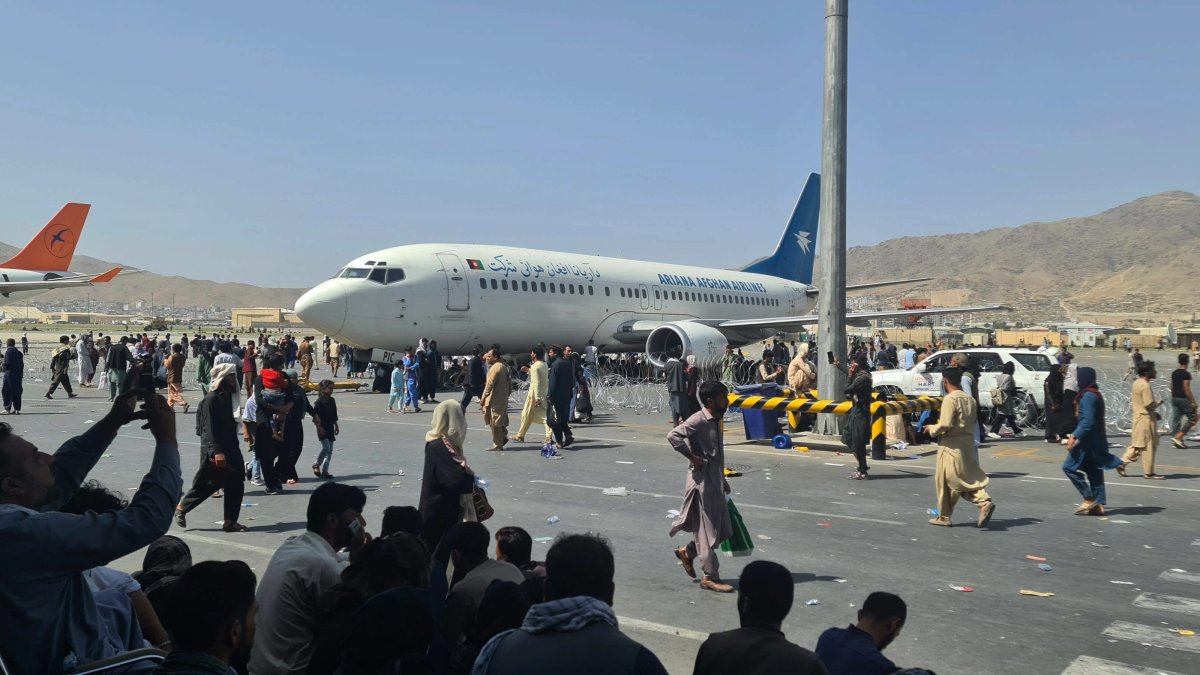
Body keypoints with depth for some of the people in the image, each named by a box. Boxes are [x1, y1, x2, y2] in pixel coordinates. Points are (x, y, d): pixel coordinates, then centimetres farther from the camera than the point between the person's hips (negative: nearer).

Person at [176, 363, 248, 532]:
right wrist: (217, 452, -26)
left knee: (235, 486, 4)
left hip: (230, 449, 8)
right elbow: (210, 428, -20)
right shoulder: (211, 399, -14)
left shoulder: (226, 397, 12)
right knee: (205, 485, 2)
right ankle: (181, 508, 24)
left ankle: (230, 521, 9)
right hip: (214, 451, -8)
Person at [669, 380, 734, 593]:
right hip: (702, 481, -9)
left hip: (715, 482, 9)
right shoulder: (698, 421, -16)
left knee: (721, 529, 13)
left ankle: (687, 552, 32)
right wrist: (692, 457, -23)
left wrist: (723, 480, 24)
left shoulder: (715, 421, 12)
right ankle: (710, 577, 10)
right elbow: (673, 436, -30)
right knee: (708, 530, -1)